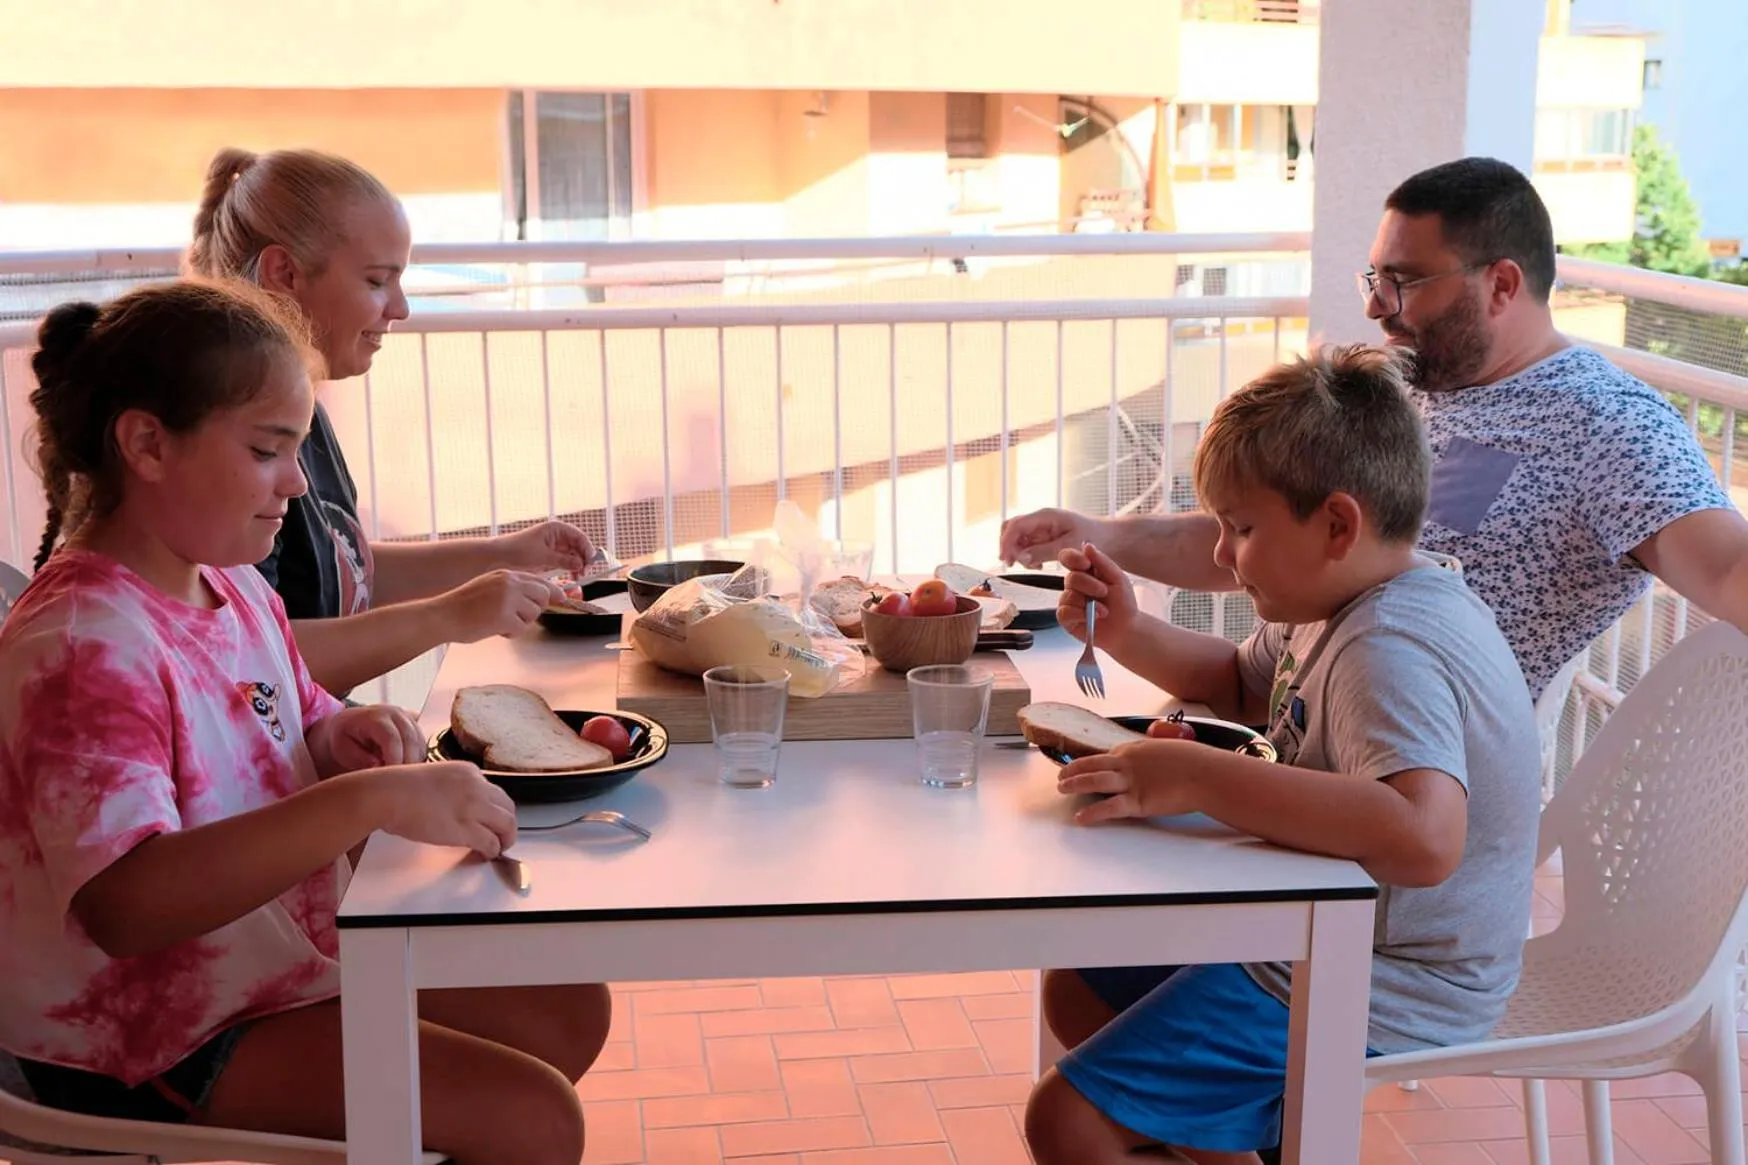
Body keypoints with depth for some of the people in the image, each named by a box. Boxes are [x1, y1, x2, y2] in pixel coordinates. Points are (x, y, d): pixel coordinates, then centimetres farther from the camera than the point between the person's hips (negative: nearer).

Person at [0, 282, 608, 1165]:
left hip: (292, 955, 10)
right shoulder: (84, 644, -25)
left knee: (569, 1009, 14)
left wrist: (341, 739, -4)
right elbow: (124, 903, -37)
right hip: (158, 1045, -9)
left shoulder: (236, 589, 4)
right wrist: (372, 800, -42)